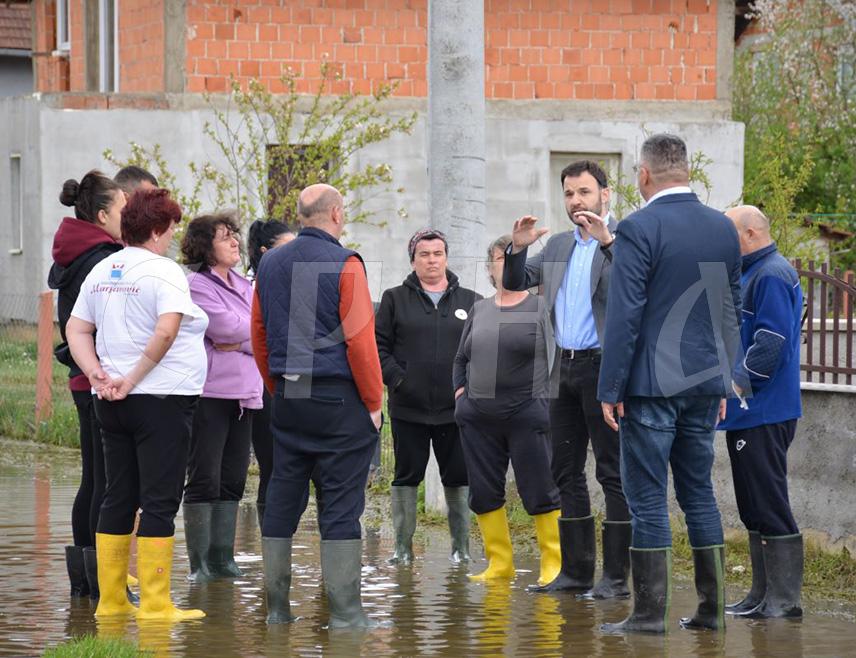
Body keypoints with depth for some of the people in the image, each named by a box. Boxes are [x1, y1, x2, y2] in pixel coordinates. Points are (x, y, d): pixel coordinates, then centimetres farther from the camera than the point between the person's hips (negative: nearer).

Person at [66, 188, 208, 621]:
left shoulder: (101, 272, 11)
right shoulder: (164, 272, -12)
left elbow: (76, 330, 11)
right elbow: (166, 331, -25)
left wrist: (97, 375, -1)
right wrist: (134, 378, -16)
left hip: (112, 404, 7)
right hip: (163, 398, -7)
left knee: (118, 499, 12)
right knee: (160, 501, -4)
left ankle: (111, 601, 14)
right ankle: (155, 604, -5)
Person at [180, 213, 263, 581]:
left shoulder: (244, 287, 18)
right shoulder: (196, 285, -5)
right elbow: (226, 328, -16)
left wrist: (239, 342, -9)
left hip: (244, 393, 7)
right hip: (210, 394, -7)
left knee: (232, 481, 9)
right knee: (205, 481, -5)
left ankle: (222, 558, 14)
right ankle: (200, 564, -1)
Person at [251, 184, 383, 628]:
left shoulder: (270, 264, 9)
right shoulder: (343, 265, -10)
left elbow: (259, 337, 14)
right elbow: (360, 340, -14)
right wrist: (374, 401, -5)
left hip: (287, 400, 6)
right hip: (339, 399, -6)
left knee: (281, 500, 10)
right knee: (341, 503, -3)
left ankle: (277, 605, 13)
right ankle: (344, 611, -4)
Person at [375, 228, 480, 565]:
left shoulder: (470, 301, 9)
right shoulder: (395, 299, 7)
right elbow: (378, 345, 4)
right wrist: (396, 378, -9)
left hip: (455, 409, 1)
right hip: (408, 408, -1)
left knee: (458, 478, 5)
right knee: (406, 476, 3)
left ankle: (461, 546, 13)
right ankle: (403, 547, 9)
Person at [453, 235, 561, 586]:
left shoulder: (541, 308, 1)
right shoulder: (479, 310, 14)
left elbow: (557, 358, -3)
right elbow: (461, 358, 24)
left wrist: (548, 402, -11)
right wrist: (461, 390, 9)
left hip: (528, 415, -5)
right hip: (478, 418, 5)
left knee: (541, 492, -5)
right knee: (484, 492, 6)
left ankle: (554, 563, 1)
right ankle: (499, 563, 15)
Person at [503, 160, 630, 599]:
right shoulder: (558, 246, 16)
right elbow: (515, 283, 17)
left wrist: (607, 241, -32)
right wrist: (518, 248, -2)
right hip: (565, 369, 8)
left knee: (613, 473, -6)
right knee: (566, 472, 10)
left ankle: (616, 575, -5)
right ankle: (576, 570, 16)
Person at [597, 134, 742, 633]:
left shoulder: (639, 229, -12)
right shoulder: (724, 229, 7)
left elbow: (624, 316, -14)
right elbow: (733, 311, 14)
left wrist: (611, 390, -9)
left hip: (652, 385, -6)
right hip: (705, 384, 6)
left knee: (648, 498, -2)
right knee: (699, 492, 13)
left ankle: (650, 612, -2)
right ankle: (711, 608, 14)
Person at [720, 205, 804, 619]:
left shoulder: (771, 276, -14)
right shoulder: (752, 274, 19)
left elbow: (772, 341, -22)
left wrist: (736, 386, -19)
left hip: (763, 414, -11)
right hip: (748, 413, 11)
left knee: (768, 507, -9)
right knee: (755, 508, 12)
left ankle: (783, 599, -7)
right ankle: (763, 594, 17)